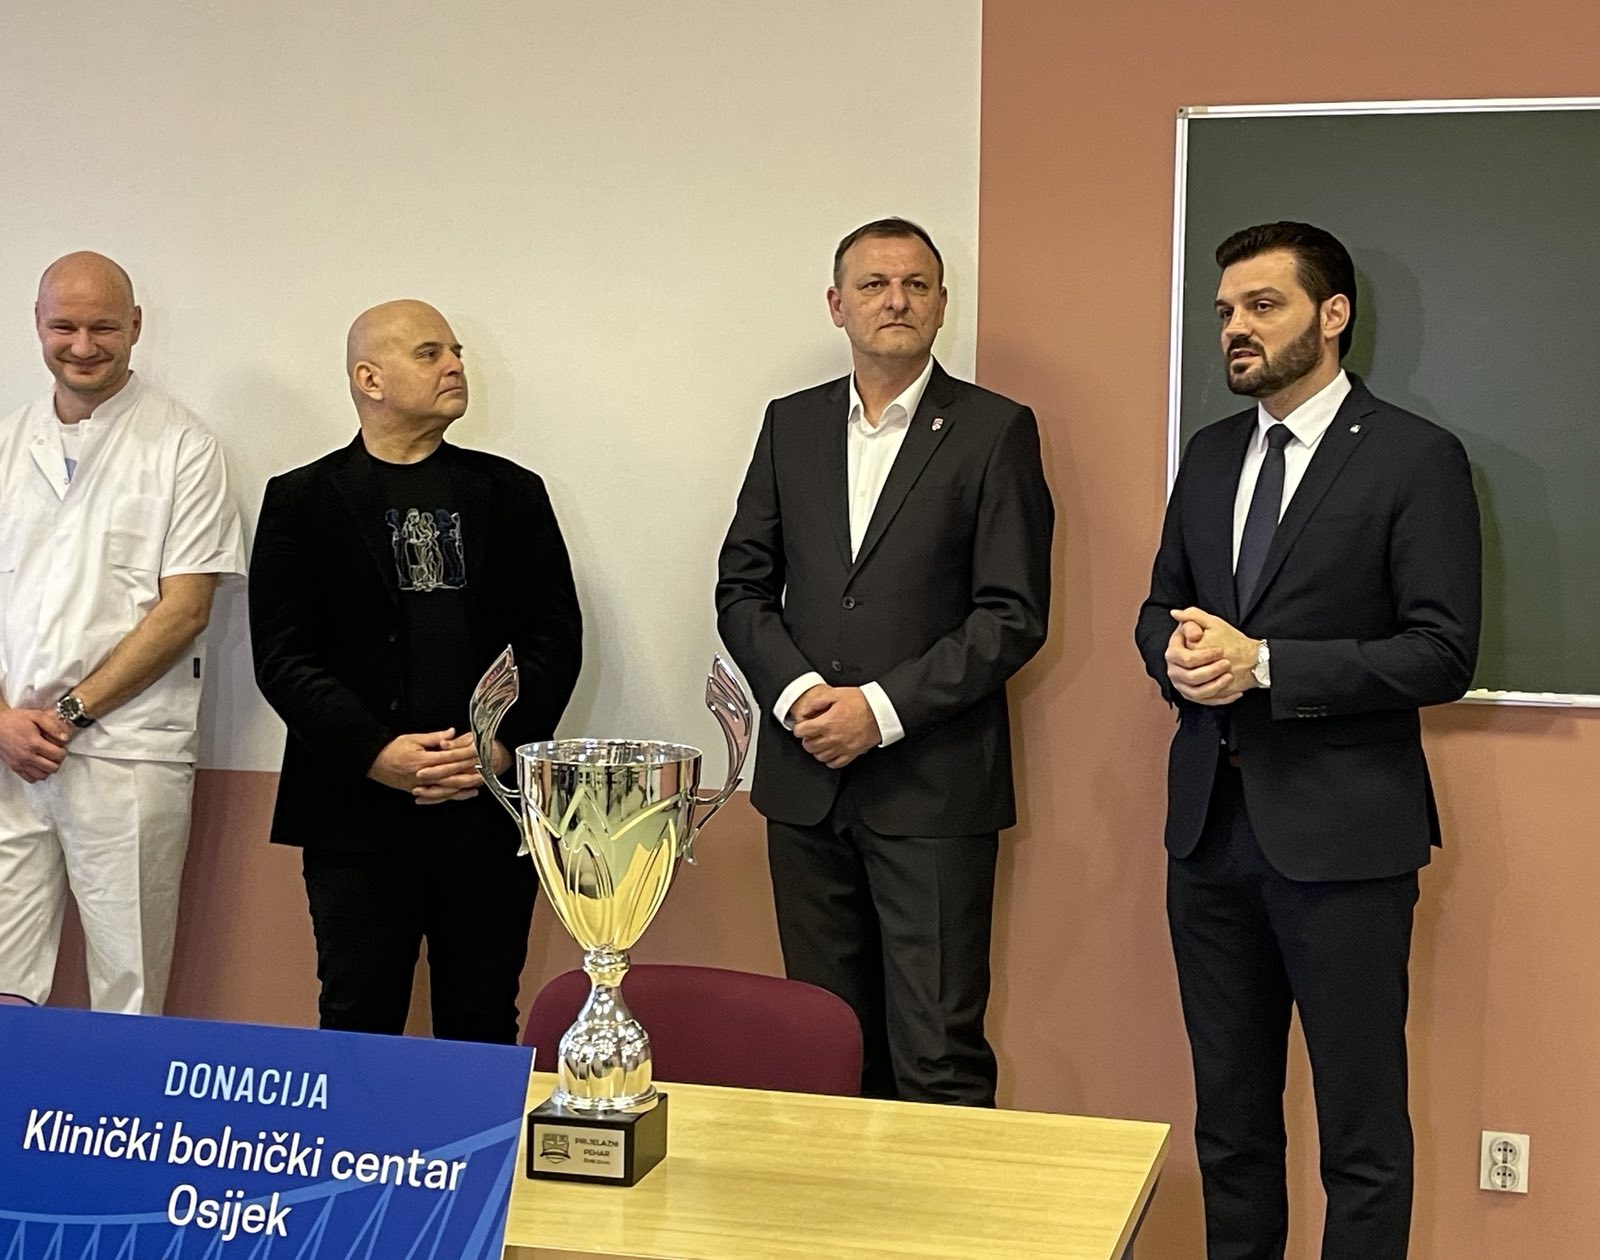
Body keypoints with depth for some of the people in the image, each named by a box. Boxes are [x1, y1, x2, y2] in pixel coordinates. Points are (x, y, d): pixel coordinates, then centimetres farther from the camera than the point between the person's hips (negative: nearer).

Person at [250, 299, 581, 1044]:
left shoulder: (512, 493, 12)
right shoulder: (302, 501, 5)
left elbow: (557, 635, 7)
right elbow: (282, 655, -2)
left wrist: (504, 742, -8)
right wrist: (376, 753, -13)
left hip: (493, 808, 2)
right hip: (358, 809, -2)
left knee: (483, 1030, 8)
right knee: (359, 1025, 4)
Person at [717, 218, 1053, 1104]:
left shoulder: (996, 431, -2)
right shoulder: (791, 425, 12)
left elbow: (1014, 614, -7)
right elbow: (742, 587, 10)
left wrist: (882, 709, -14)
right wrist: (797, 692, -8)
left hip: (932, 788, -4)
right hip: (805, 781, 4)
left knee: (938, 1055, -4)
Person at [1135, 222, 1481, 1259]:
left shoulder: (1417, 458, -7)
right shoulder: (1211, 455, 12)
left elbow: (1443, 654, -13)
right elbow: (1161, 603, 18)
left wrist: (1264, 661, -20)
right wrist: (1176, 650, -7)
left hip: (1340, 831, -6)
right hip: (1210, 822, 6)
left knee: (1362, 1126, 3)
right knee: (1229, 1111, 16)